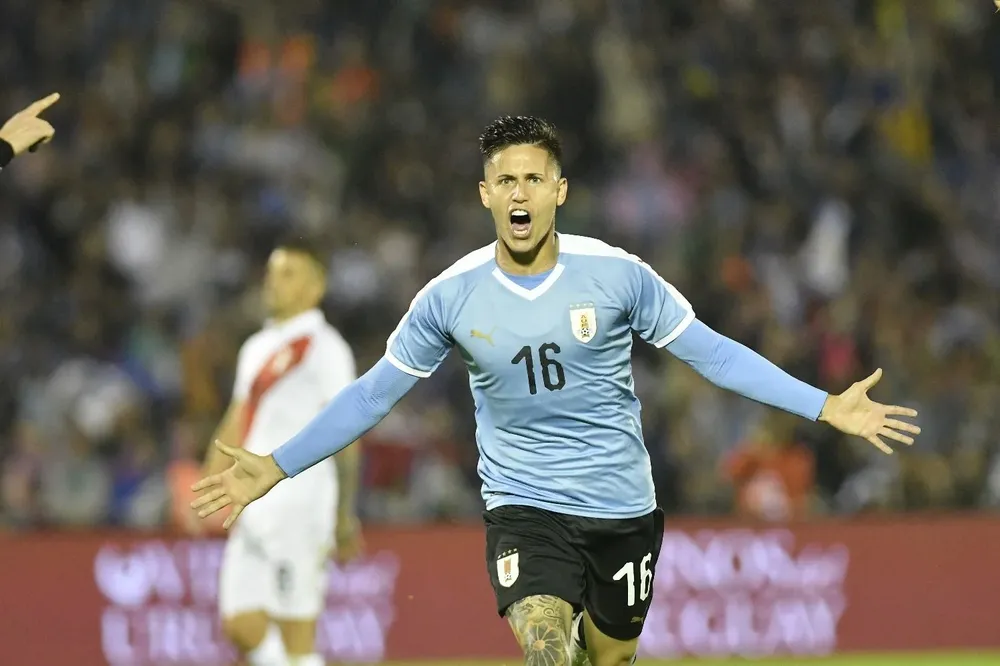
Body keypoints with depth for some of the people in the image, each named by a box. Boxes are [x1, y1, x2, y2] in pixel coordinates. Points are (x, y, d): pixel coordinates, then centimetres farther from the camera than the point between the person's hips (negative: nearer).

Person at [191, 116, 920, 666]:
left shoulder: (616, 275, -8)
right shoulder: (451, 297, -5)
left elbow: (709, 351, -2)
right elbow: (374, 393, 4)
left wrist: (825, 406, -7)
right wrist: (276, 467, 1)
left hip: (622, 508, 1)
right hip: (524, 509, -1)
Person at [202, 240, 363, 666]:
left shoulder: (324, 348, -5)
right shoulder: (256, 348, 19)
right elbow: (234, 427, 23)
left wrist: (344, 517, -13)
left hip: (300, 502, -8)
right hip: (254, 506, 8)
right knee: (240, 624, 4)